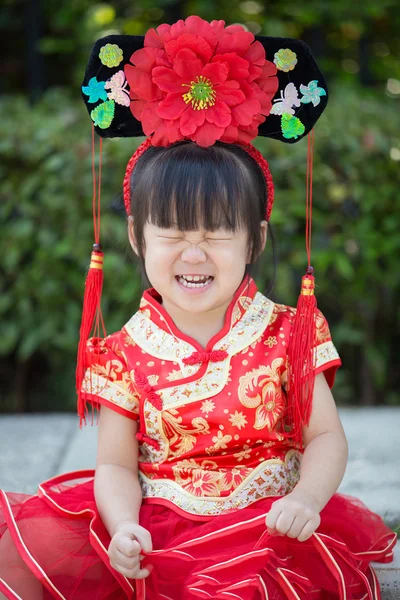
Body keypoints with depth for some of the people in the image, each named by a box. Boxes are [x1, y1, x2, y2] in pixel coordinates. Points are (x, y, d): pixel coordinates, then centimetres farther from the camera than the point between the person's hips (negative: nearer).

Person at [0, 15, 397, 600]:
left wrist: (307, 498, -20)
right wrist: (123, 526, -20)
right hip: (153, 533, 1)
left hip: (269, 526, 0)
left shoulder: (286, 335, -1)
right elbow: (117, 464, 0)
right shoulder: (126, 353, -1)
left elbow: (326, 436, 0)